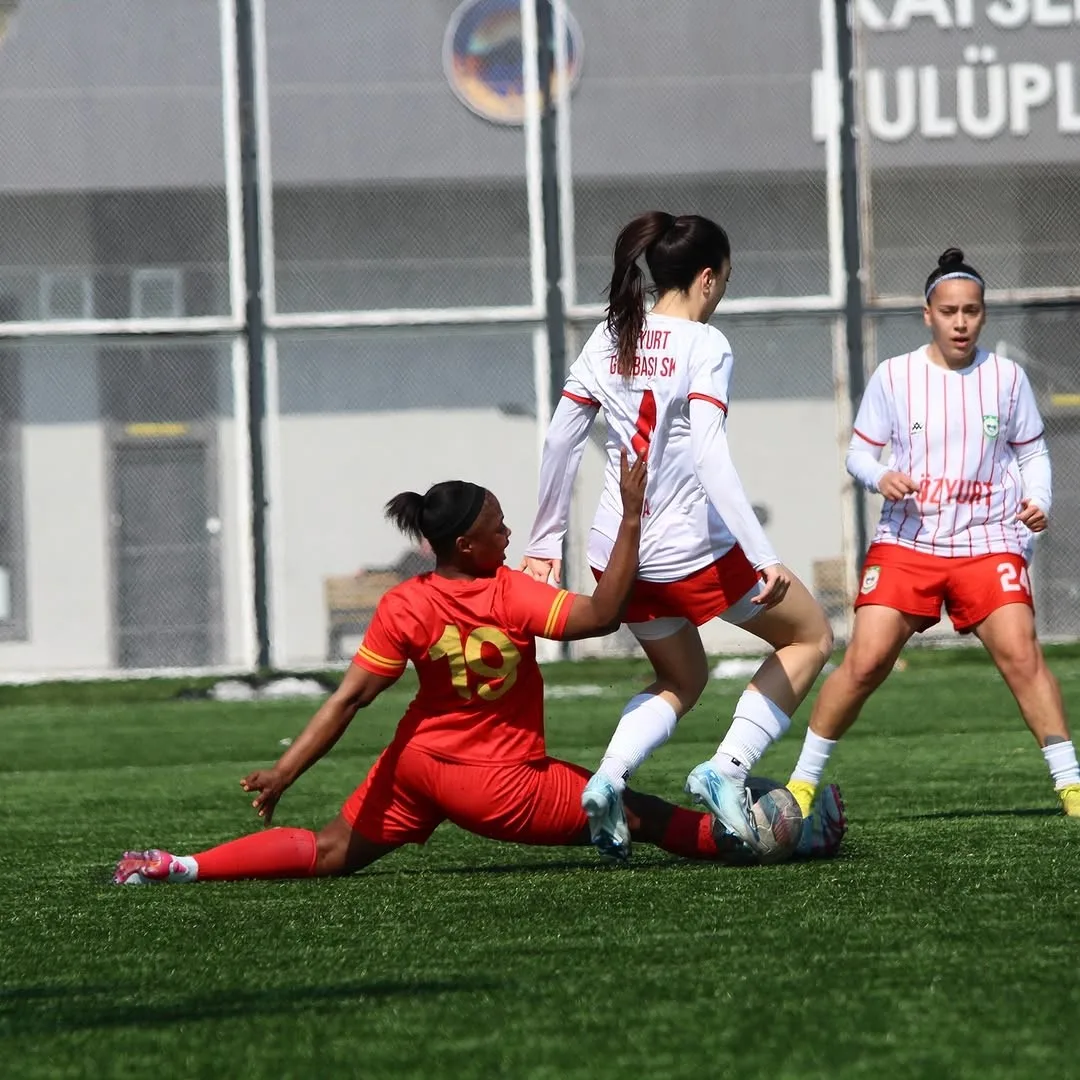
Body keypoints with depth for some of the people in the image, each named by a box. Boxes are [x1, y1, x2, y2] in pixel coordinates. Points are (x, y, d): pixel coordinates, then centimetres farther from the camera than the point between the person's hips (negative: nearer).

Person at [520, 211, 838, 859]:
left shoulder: (609, 339, 7)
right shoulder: (704, 345, -12)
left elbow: (560, 442, 8)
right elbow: (710, 454, -23)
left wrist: (547, 541, 18)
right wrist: (764, 557, -26)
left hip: (617, 556, 7)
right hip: (693, 550, -7)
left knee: (681, 682, 28)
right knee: (810, 636, 15)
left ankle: (607, 781, 0)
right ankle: (727, 770, -1)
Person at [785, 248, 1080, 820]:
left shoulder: (1006, 377, 4)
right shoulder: (893, 376, 2)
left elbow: (1033, 452, 13)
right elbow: (858, 451, 9)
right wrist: (881, 477, -13)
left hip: (988, 543, 0)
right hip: (906, 541, 0)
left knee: (1020, 653, -16)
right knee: (865, 661, -10)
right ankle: (802, 781, 5)